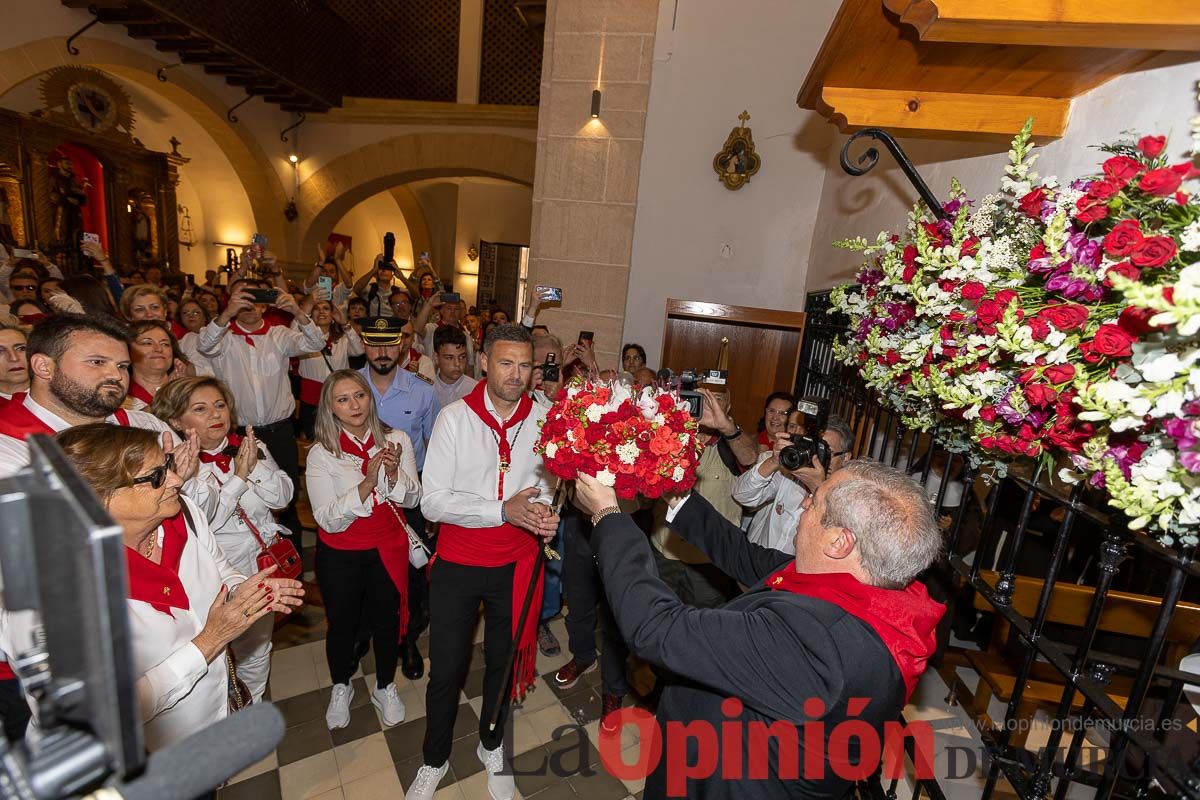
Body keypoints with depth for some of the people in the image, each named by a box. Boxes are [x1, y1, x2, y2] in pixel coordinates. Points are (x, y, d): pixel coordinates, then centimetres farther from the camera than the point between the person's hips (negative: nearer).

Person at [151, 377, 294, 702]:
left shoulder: (249, 446, -3)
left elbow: (282, 496, -6)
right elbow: (206, 520, -24)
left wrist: (256, 465, -20)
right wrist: (239, 475, -25)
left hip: (263, 564, 5)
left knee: (257, 647, 23)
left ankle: (254, 707, 48)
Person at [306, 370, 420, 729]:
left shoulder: (397, 440, -10)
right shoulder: (321, 454, -15)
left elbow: (412, 499, -8)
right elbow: (329, 520, -19)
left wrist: (394, 473, -28)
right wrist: (367, 482, -32)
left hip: (388, 547, 1)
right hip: (339, 555, -1)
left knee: (387, 619, 17)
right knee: (342, 623, 19)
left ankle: (385, 687, 45)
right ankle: (341, 688, 50)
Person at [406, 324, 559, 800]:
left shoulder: (544, 419, -9)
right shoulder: (455, 417, -14)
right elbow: (434, 502, -16)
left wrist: (544, 510, -17)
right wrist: (504, 511, -27)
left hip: (516, 564, 2)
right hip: (458, 564, -1)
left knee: (503, 662, 21)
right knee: (446, 669, 15)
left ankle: (492, 745, 50)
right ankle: (434, 760, 45)